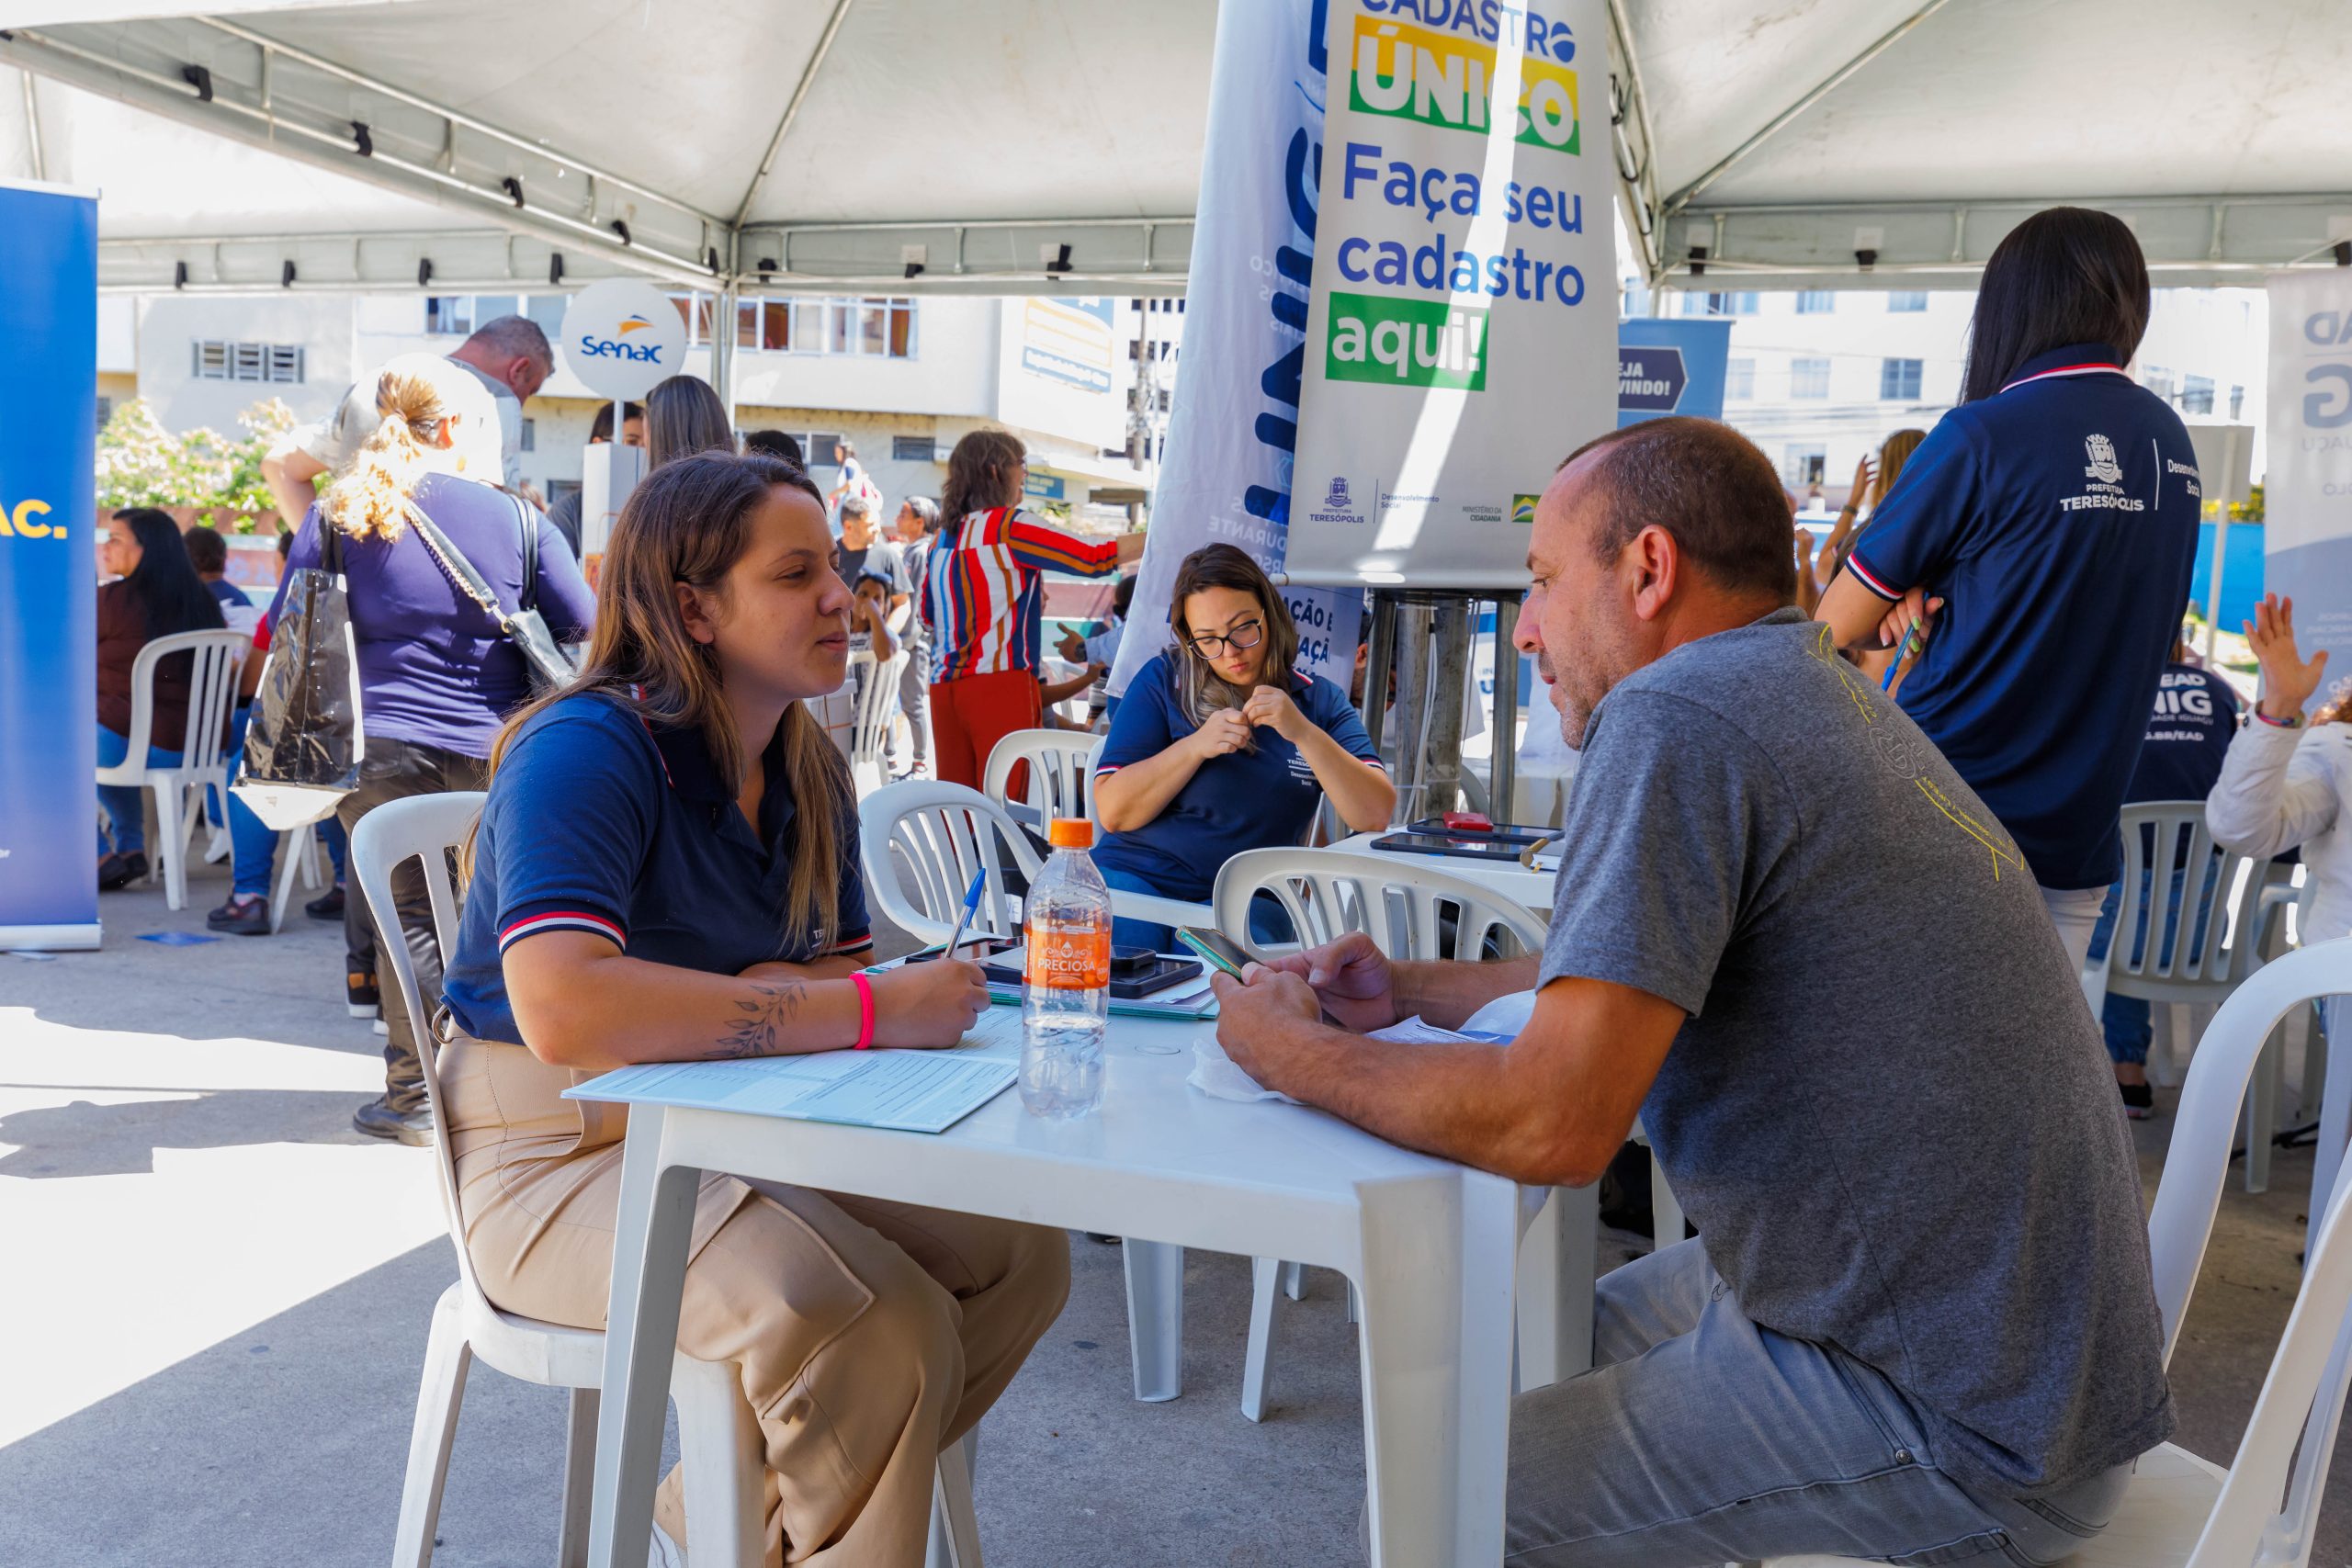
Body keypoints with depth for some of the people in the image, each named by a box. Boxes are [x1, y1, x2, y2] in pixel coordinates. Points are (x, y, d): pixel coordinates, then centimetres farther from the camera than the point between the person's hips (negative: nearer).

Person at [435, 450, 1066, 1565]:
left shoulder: (807, 773, 5)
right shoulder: (587, 752, -20)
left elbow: (847, 971, 7)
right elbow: (563, 1011, -35)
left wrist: (775, 992, -19)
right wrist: (864, 1011, -32)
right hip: (565, 1153, -8)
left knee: (1020, 1252, -7)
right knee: (880, 1325, -27)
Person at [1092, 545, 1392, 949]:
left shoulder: (1318, 700, 9)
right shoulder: (1162, 680, 4)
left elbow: (1376, 817, -4)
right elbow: (1112, 812, -3)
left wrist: (1304, 733, -16)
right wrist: (1195, 746, -14)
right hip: (1136, 878, 0)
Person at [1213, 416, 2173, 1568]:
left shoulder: (1676, 711, -22)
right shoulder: (1817, 692, 10)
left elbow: (1555, 1124, -27)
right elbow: (1640, 973, 22)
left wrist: (1290, 1050, -12)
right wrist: (1410, 989, 14)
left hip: (1965, 1425, -10)